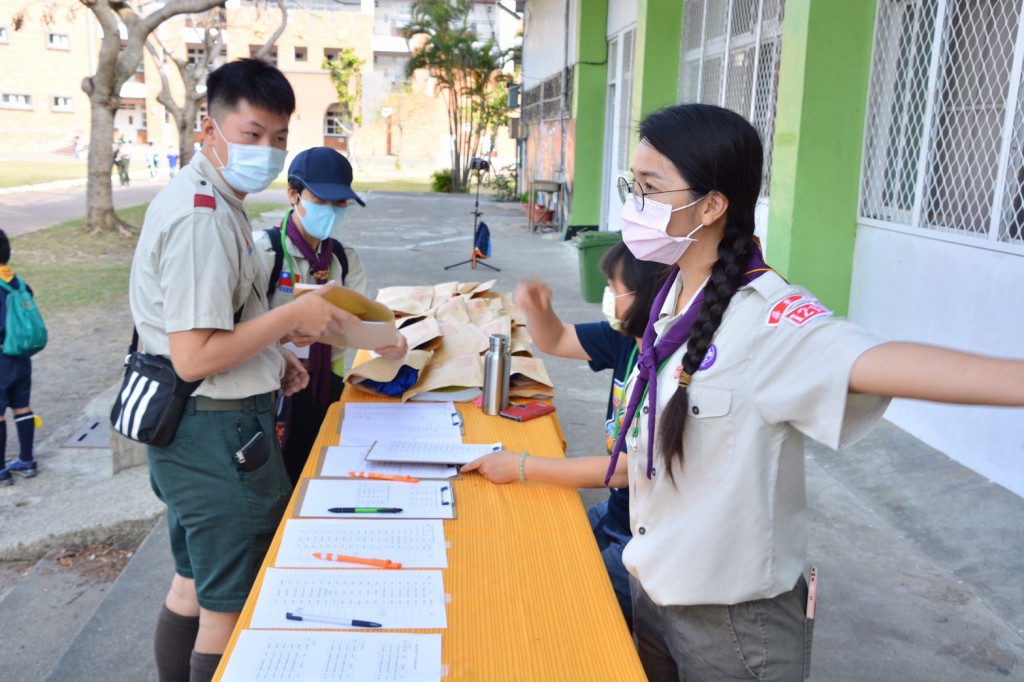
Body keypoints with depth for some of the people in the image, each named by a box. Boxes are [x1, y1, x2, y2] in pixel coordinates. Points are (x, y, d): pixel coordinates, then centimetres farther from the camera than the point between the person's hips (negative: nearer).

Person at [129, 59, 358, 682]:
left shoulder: (216, 202, 11)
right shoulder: (202, 216, -22)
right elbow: (194, 358, -26)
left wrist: (272, 354, 10)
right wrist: (293, 316, -19)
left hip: (193, 428, 11)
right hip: (216, 433, -11)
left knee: (193, 588, 24)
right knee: (232, 608, 4)